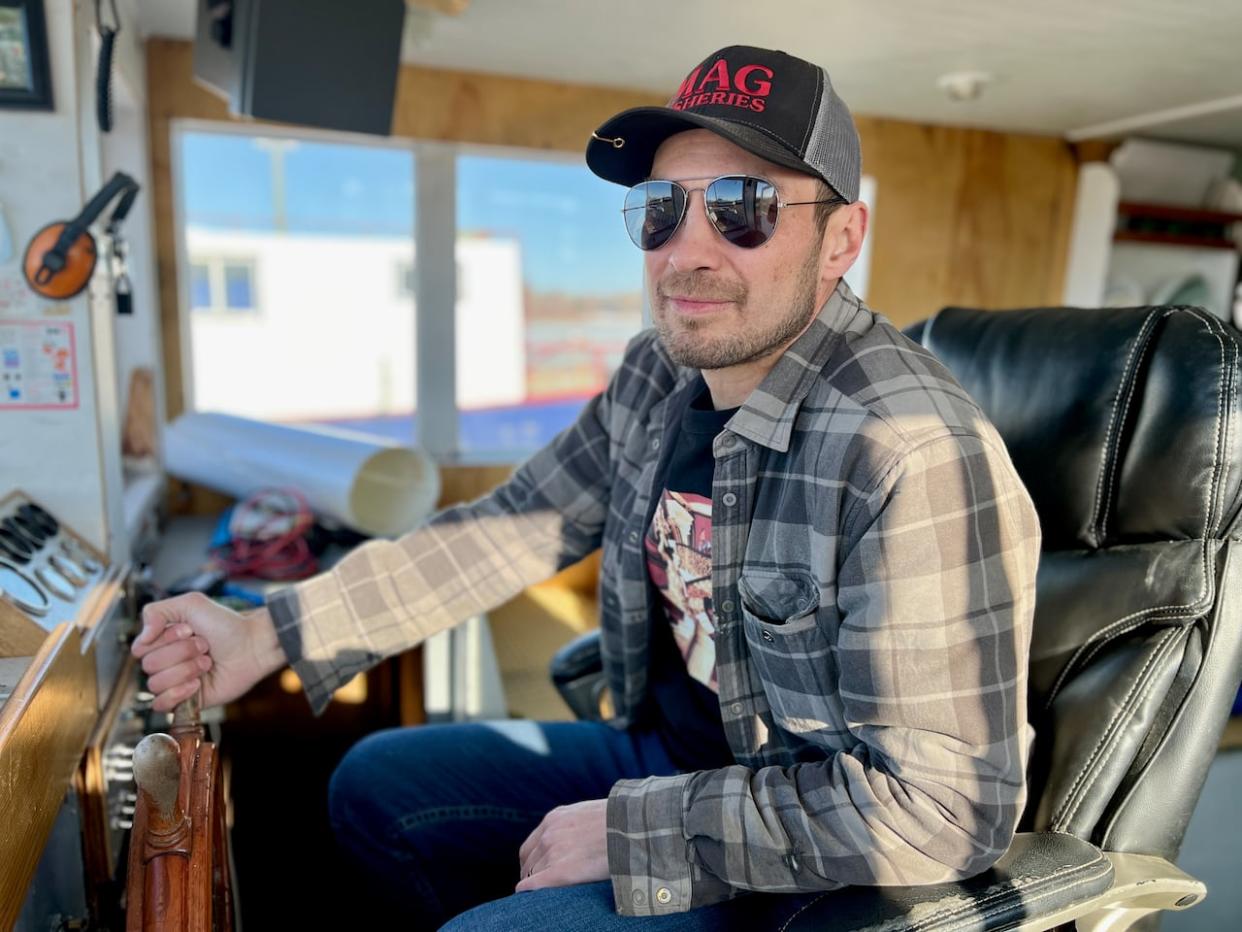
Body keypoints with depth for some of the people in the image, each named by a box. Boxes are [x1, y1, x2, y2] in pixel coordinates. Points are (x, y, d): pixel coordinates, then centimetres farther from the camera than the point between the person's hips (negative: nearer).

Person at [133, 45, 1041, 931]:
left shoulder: (921, 458, -29)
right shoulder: (658, 375, -5)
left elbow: (945, 805, -27)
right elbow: (511, 527, -1)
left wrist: (629, 828, -22)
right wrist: (268, 636, -5)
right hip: (664, 752, 7)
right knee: (374, 784, 12)